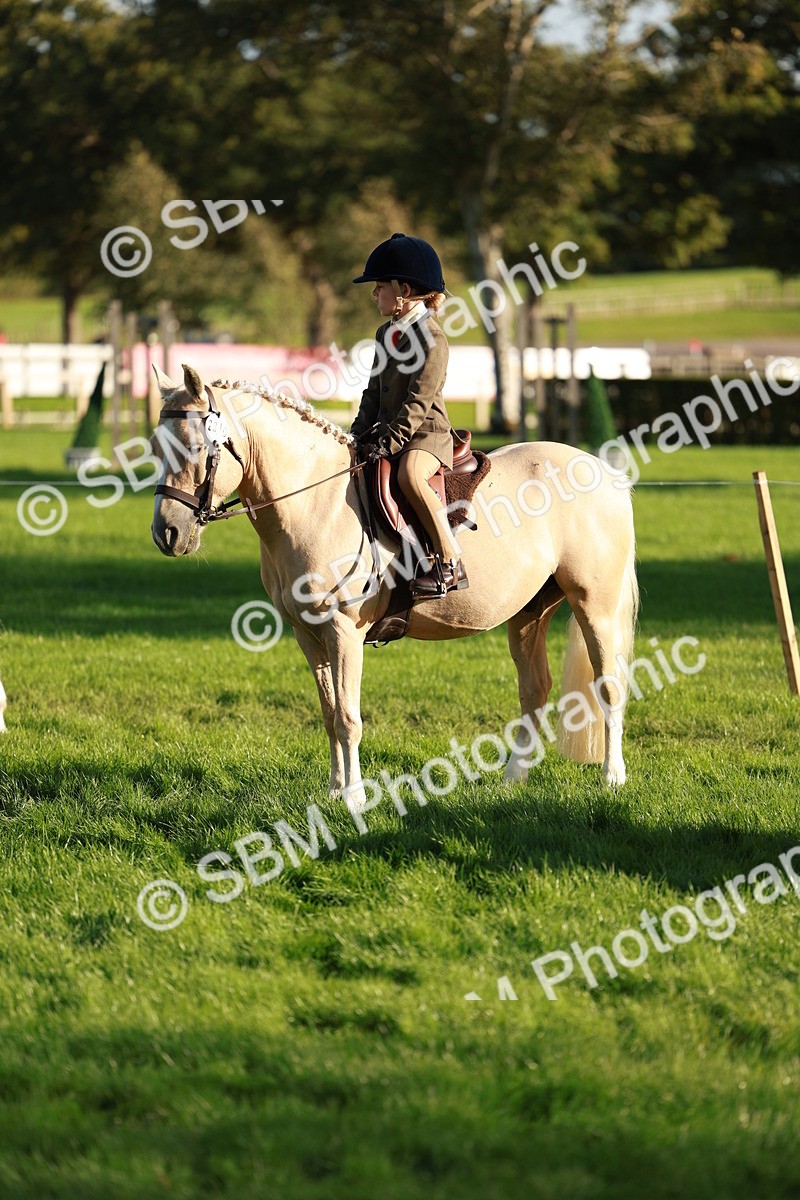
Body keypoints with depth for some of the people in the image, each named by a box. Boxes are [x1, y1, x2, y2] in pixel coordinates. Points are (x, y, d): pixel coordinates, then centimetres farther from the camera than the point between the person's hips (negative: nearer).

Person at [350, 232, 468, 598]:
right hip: (389, 428, 10)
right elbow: (374, 391, 19)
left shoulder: (431, 337, -13)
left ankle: (449, 562, -34)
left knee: (410, 474, -36)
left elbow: (420, 400, -19)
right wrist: (360, 431, 7)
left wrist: (391, 441, -24)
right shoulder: (386, 334, 14)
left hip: (427, 431, -10)